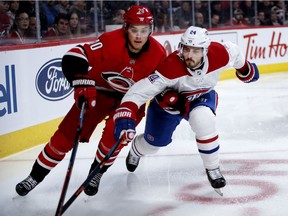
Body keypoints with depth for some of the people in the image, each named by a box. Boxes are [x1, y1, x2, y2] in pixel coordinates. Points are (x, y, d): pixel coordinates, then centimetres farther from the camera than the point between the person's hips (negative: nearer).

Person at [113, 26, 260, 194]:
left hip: (202, 96, 1)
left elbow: (234, 52, -7)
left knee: (203, 119, -32)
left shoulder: (220, 54, -32)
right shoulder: (170, 67, -41)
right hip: (168, 100, -1)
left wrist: (246, 70, 12)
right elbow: (140, 90, -44)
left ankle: (213, 169, -10)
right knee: (155, 142, 10)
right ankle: (136, 151, 51)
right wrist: (125, 116, -56)